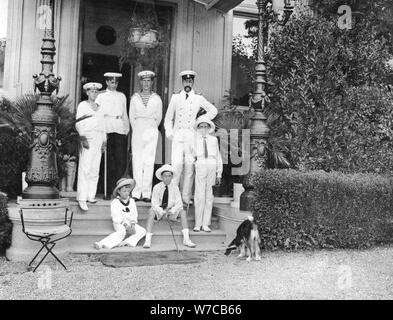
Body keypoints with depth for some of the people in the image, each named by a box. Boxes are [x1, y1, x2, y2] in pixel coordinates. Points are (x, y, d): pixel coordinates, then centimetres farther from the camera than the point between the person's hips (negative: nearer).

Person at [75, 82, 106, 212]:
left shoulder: (100, 107, 18)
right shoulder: (82, 105, 3)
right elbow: (78, 124, -4)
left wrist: (104, 141, 12)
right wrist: (83, 138, -15)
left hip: (99, 138, 6)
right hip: (87, 137, -5)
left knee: (95, 169, 3)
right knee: (85, 169, -11)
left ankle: (91, 195, 8)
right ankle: (82, 199, -13)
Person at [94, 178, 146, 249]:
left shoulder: (131, 201, 11)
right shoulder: (115, 202, -2)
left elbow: (134, 215, 5)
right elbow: (116, 217, -10)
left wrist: (133, 226, -13)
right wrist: (126, 226, -21)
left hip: (130, 223, 5)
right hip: (119, 223, -5)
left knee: (142, 230, -20)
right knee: (122, 232, -37)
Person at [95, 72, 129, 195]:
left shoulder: (122, 96, 20)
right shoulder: (101, 96, 11)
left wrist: (127, 128, 13)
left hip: (120, 129, 2)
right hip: (107, 129, -2)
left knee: (121, 160, -9)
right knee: (109, 160, -3)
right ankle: (109, 189, 3)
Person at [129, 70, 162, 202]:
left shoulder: (156, 99, 5)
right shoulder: (134, 98, 7)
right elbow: (131, 117, 12)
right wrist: (137, 130, 12)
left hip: (151, 131, -1)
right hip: (137, 131, 1)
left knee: (149, 162, -3)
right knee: (137, 161, -1)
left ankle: (146, 193, 0)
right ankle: (136, 192, 2)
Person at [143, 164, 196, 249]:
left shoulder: (175, 188, -4)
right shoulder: (157, 187, -8)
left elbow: (179, 204, -6)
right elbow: (154, 204, -11)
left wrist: (171, 211, -24)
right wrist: (162, 211, -27)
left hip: (171, 211, 2)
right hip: (159, 210, -2)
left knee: (183, 212, -24)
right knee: (151, 212, -34)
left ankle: (186, 239, -24)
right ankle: (148, 240, -37)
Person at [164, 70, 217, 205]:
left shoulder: (198, 99, 9)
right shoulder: (175, 97, 12)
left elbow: (213, 110, 20)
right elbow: (168, 117, 16)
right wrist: (169, 132, 4)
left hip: (192, 135, 0)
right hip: (177, 135, 0)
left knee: (189, 166, -3)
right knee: (176, 165, -13)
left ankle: (186, 197, 4)